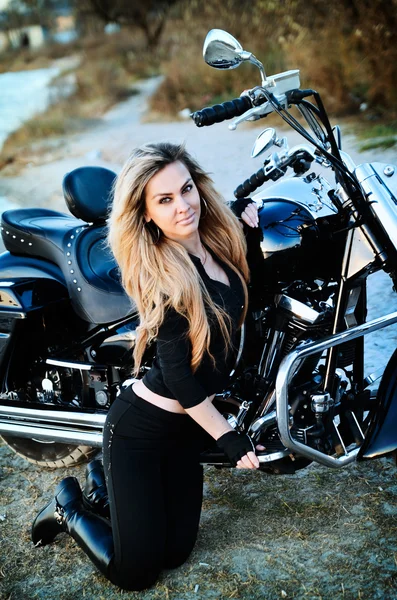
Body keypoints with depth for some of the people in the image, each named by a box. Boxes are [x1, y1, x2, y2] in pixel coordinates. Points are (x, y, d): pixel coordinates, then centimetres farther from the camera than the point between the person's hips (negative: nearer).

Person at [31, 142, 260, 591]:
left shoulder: (217, 242, -4)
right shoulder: (162, 278, -25)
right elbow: (179, 377, -23)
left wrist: (248, 226, 5)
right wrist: (227, 437, -16)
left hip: (184, 428, 7)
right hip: (139, 428, -7)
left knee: (174, 553, 14)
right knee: (135, 570, -1)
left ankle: (102, 485, 32)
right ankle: (69, 505, 22)